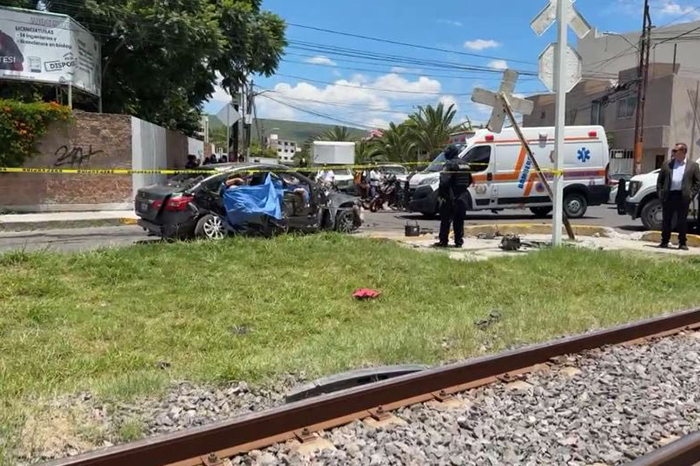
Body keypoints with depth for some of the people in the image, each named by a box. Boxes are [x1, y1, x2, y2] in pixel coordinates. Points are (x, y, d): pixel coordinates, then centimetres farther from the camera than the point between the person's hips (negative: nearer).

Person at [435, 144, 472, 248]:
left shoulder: (449, 165, -12)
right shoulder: (465, 165, 12)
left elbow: (444, 181, -21)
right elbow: (470, 180, 19)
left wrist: (440, 195, -14)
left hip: (450, 198, -7)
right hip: (462, 198, 7)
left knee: (446, 221, 0)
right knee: (459, 222, 12)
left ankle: (443, 241, 2)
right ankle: (459, 241, 13)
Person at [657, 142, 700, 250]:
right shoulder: (667, 164, 12)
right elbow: (660, 179, 12)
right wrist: (660, 192, 3)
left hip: (683, 197, -2)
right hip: (669, 195, 2)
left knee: (682, 221, 3)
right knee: (666, 220, 6)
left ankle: (683, 243, 10)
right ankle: (664, 241, 14)